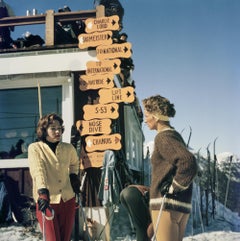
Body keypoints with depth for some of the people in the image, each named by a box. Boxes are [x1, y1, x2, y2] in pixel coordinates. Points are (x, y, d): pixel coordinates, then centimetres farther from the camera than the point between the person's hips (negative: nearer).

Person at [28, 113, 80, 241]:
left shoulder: (69, 148, 6)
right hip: (47, 200, -4)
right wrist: (43, 192, -33)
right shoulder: (35, 148, -5)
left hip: (68, 200, 4)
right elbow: (38, 170, -21)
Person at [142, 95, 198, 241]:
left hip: (166, 203, -10)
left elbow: (188, 162, -26)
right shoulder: (175, 135, 16)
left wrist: (173, 187, -16)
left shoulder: (163, 137, -12)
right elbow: (188, 163, 25)